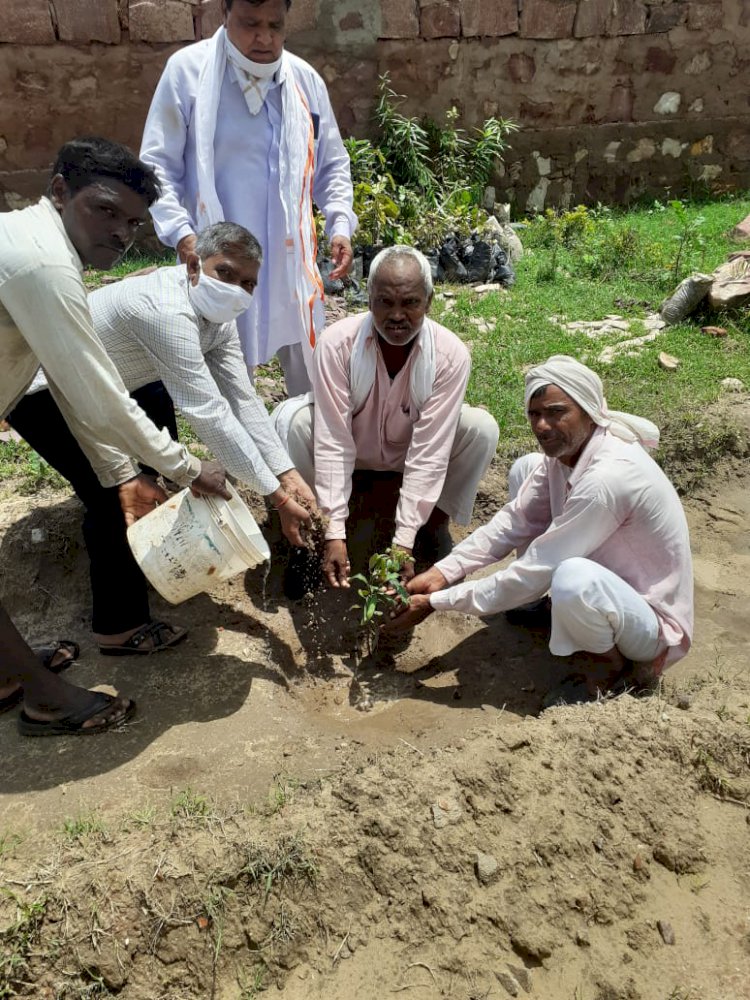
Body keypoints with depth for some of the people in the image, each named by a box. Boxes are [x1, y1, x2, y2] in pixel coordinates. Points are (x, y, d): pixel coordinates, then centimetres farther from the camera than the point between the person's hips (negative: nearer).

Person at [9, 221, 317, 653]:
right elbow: (209, 413, -38)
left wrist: (288, 474, -18)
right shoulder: (165, 312, -36)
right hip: (35, 389, -9)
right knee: (117, 495, -13)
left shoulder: (218, 315, -7)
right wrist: (275, 495, -35)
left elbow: (243, 399, -10)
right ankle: (120, 627, 4)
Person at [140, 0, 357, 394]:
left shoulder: (305, 79, 7)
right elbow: (158, 165, -2)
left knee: (312, 376, 13)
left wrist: (341, 225, 0)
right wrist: (180, 232, -16)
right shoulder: (187, 70, -3)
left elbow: (332, 165, 15)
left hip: (293, 262, 4)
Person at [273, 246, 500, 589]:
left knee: (482, 428, -26)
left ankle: (434, 526, -4)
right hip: (351, 444, 0)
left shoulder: (450, 354, -27)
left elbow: (428, 452, -30)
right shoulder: (337, 342, -28)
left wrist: (403, 541, -34)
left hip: (412, 447, 1)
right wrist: (334, 533, -34)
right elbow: (333, 442, -30)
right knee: (291, 418, -30)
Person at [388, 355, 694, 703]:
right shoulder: (565, 449, -7)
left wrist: (436, 602, -24)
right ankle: (560, 606, 13)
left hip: (652, 622, -8)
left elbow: (533, 574, -30)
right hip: (612, 575, 8)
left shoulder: (607, 478, -33)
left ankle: (612, 667, -7)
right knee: (526, 469, 4)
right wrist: (442, 573, -16)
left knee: (573, 579, -44)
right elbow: (514, 521, -6)